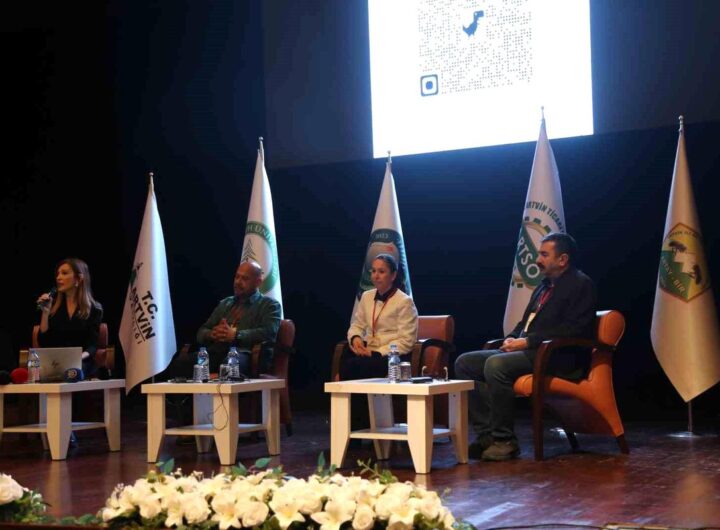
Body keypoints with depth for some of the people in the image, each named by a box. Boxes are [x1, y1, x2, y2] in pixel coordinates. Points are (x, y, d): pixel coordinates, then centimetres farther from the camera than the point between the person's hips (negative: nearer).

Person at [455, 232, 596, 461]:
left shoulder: (580, 285, -5)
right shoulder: (545, 286, 22)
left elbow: (573, 329, -17)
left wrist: (527, 341, -18)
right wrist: (512, 339, 4)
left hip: (555, 356, -10)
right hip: (527, 350, 10)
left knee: (495, 364, -33)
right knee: (465, 363, -3)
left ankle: (504, 440, -22)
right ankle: (487, 434, -7)